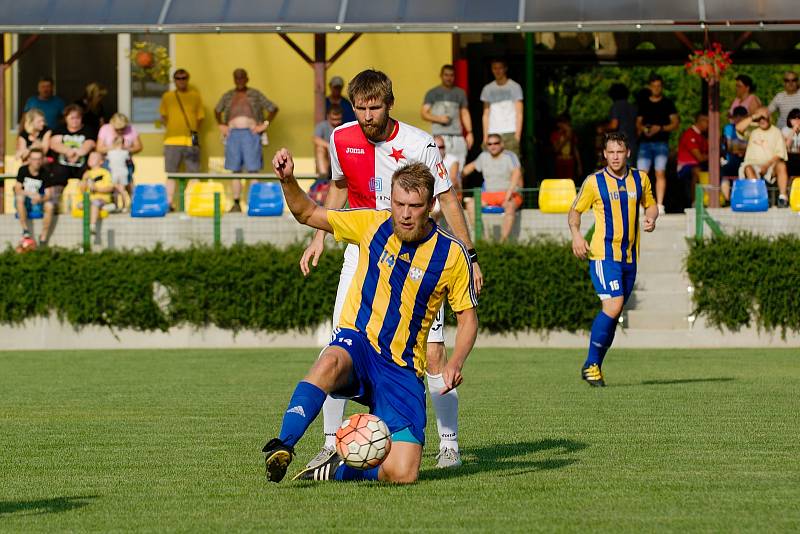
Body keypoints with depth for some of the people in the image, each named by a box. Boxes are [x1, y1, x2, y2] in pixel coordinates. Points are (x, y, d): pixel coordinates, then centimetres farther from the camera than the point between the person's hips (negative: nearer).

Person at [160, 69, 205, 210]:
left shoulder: (195, 96, 10)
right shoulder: (167, 97, 12)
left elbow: (200, 117, 13)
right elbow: (163, 116, 19)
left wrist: (194, 131, 5)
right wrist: (170, 128, 8)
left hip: (191, 139, -1)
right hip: (172, 139, 1)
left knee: (193, 172, -2)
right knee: (171, 173, 2)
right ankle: (169, 202, 5)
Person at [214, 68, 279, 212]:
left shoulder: (255, 95, 6)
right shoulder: (228, 96, 14)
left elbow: (273, 108, 8)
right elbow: (217, 110, 31)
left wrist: (266, 124, -1)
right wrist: (221, 126, 17)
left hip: (251, 134, -3)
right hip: (233, 134, 3)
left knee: (253, 170, -8)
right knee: (235, 170, 3)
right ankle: (236, 203, 5)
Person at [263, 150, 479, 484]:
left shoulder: (451, 254, -3)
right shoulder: (372, 225, 0)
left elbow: (467, 317, 7)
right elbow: (307, 213, 11)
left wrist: (455, 363, -11)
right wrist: (288, 181, -9)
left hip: (403, 368, 0)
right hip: (356, 343, 0)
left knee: (402, 474, -17)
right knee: (330, 363, -42)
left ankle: (338, 470, 11)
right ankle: (282, 448, -44)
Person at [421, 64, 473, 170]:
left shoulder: (460, 93, 17)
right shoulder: (432, 93, 10)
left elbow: (465, 114, 20)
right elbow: (424, 113, 7)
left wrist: (469, 132, 10)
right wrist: (439, 119, -9)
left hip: (457, 137, 2)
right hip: (439, 136, -2)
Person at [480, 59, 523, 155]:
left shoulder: (514, 87, 7)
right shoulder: (487, 89, 15)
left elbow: (519, 114, 3)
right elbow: (486, 115, 15)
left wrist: (517, 135, -6)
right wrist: (485, 136, 6)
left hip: (510, 133, -2)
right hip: (493, 133, 2)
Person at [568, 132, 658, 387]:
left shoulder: (640, 179, 7)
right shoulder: (594, 182, -3)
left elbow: (650, 204, 22)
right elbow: (575, 210, 7)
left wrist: (651, 218, -1)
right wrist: (576, 235, -10)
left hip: (629, 256, 5)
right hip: (603, 254, -5)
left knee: (614, 312, 8)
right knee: (613, 305, -19)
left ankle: (596, 365, 19)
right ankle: (591, 364, -8)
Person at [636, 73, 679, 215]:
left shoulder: (667, 103, 8)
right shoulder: (643, 104, 15)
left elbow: (675, 123, 3)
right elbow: (638, 122, 20)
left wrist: (660, 128, -12)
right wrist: (642, 129, -4)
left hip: (661, 143, -2)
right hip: (645, 143, 2)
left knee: (660, 173, -10)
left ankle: (659, 205, -8)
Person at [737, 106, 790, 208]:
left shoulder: (776, 132, 10)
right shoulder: (752, 130, 12)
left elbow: (780, 154, 1)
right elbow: (739, 128, -8)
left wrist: (767, 165, -15)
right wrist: (753, 117, -10)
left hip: (771, 166, 0)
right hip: (753, 163, 0)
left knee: (781, 165, -32)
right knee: (748, 168, -34)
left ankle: (783, 197, -38)